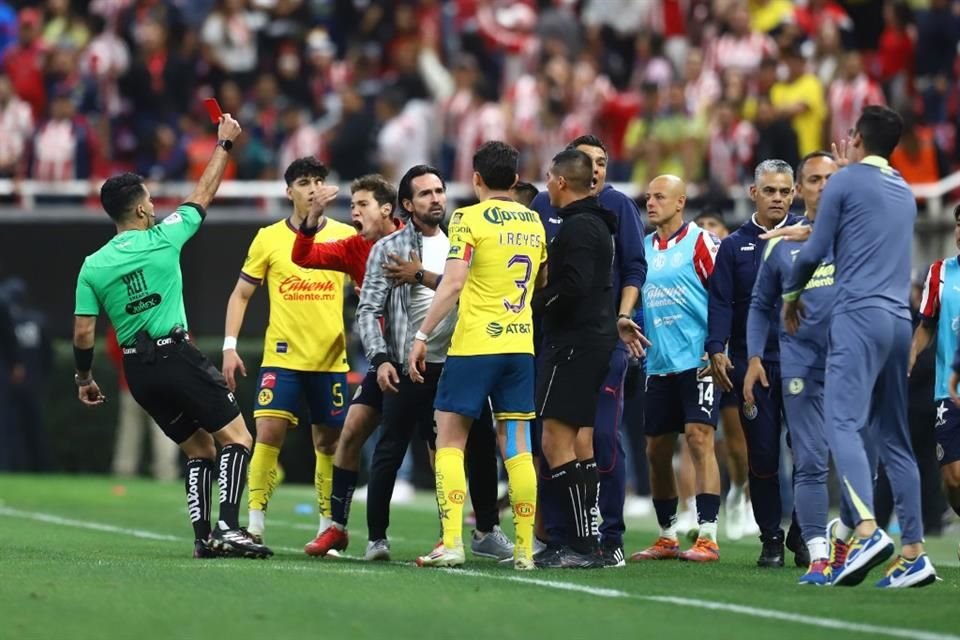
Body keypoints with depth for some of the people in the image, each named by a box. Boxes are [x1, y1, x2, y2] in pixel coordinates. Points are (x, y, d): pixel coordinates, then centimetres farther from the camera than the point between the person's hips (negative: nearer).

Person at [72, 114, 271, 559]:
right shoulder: (163, 239, -5)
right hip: (176, 356, -5)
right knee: (237, 438, -3)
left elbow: (83, 333, 2)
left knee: (200, 449, 16)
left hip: (136, 369, 5)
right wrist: (224, 144, 20)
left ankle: (203, 536, 6)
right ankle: (228, 526, -20)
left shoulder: (93, 266, 4)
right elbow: (203, 195, 8)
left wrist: (84, 378, 17)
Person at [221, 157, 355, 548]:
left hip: (331, 358, 1)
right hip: (281, 356, -1)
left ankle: (328, 528, 14)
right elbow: (241, 295, 7)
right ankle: (254, 525, -7)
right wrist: (230, 346, -1)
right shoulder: (268, 238, 2)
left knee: (328, 443, 5)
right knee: (269, 434, -13)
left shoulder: (345, 236, 3)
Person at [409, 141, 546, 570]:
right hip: (520, 344, 5)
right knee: (516, 446, 6)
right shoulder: (534, 223, 11)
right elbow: (542, 284, 21)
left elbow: (452, 284, -15)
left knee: (450, 441, 2)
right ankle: (524, 548, 2)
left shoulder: (469, 219, -7)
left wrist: (422, 336, -11)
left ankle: (451, 542, -9)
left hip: (474, 345, -5)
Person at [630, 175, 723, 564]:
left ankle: (707, 537, -12)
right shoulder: (644, 248, 14)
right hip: (659, 364, 7)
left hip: (697, 360, -7)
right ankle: (667, 536, 19)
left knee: (700, 439, -12)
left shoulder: (700, 242, -4)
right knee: (656, 451, 8)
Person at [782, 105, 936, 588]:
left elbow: (815, 251, 1)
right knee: (894, 436, 9)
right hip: (900, 317, 7)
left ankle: (867, 530, -35)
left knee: (842, 421, -16)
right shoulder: (905, 194, 21)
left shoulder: (846, 181, 0)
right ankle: (913, 553, 4)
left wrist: (792, 294, 19)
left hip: (859, 314, -7)